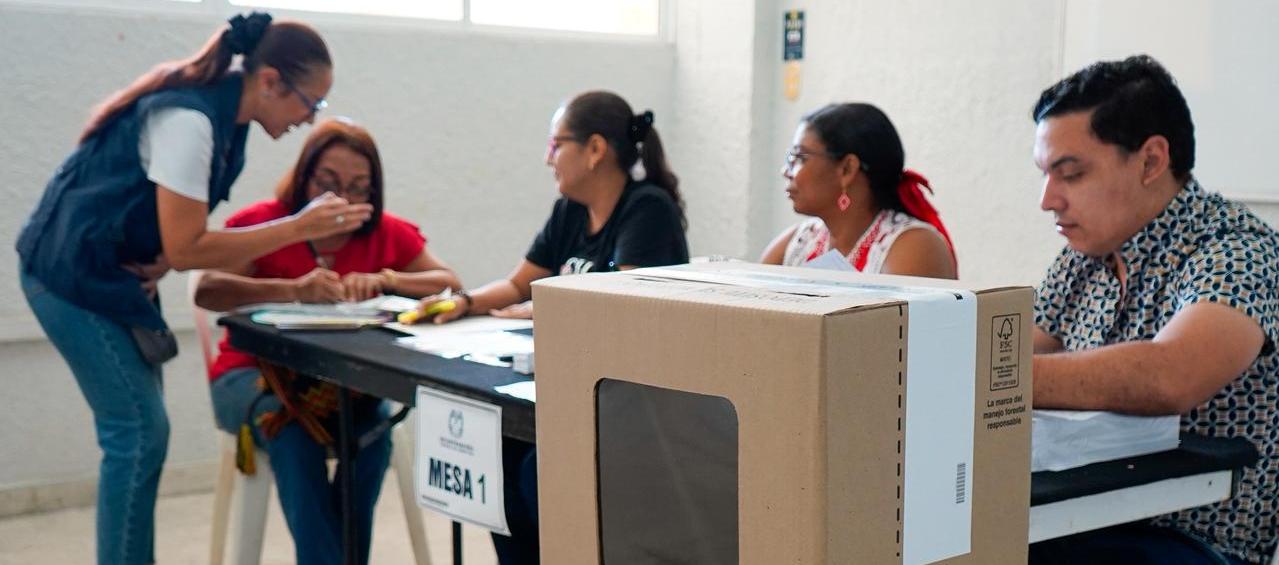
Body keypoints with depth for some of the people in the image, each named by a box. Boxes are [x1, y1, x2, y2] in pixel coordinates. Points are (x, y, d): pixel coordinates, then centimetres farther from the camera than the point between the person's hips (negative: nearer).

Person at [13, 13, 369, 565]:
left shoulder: (222, 111, 2)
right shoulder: (189, 120, -26)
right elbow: (185, 248, -25)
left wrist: (163, 264, -10)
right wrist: (298, 228, -24)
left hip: (115, 271, 9)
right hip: (73, 274, -9)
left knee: (136, 429, 9)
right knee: (139, 431, -8)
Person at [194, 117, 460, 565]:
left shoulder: (387, 234, 2)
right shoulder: (261, 224, -6)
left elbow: (450, 284, -4)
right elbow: (206, 291, -20)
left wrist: (385, 280, -20)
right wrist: (293, 289, -33)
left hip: (339, 382, 2)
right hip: (252, 374, -2)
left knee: (373, 429, -30)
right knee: (295, 433, -35)